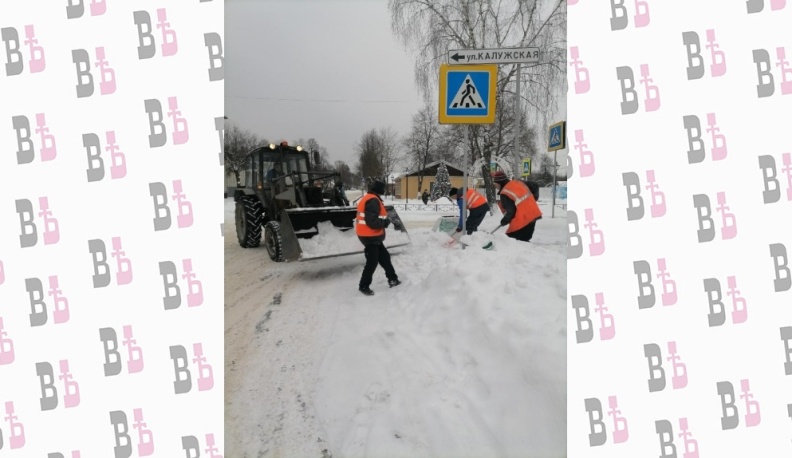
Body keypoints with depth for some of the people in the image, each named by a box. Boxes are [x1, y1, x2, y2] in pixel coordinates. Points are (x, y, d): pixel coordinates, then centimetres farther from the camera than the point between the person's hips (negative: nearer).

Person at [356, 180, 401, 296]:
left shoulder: (368, 198, 12)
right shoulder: (373, 201, -21)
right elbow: (372, 221, -28)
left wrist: (383, 222, 8)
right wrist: (385, 222, -12)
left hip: (372, 235, 11)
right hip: (370, 236, -11)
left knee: (384, 256, 17)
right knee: (372, 261, -3)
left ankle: (392, 279, 27)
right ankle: (363, 286, 8)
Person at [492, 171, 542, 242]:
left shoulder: (505, 193, -17)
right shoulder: (517, 183, 8)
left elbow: (511, 211, -19)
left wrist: (505, 220, 1)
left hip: (523, 220, -9)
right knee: (524, 240, 19)